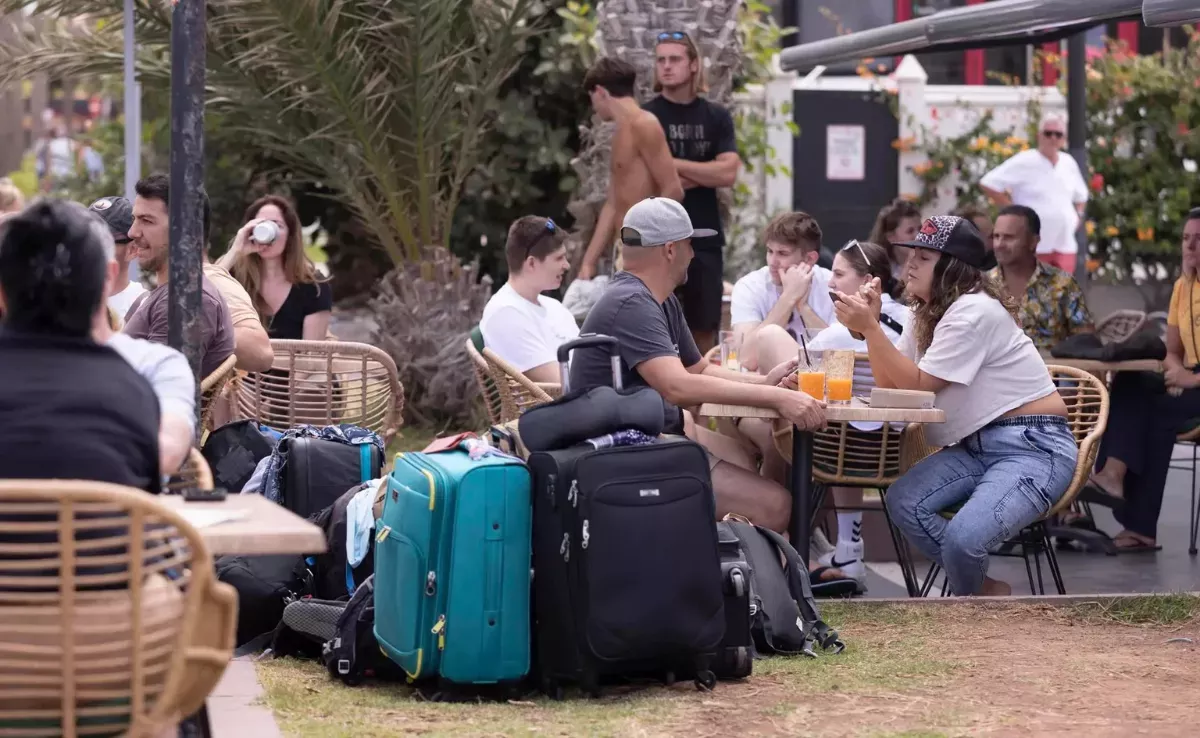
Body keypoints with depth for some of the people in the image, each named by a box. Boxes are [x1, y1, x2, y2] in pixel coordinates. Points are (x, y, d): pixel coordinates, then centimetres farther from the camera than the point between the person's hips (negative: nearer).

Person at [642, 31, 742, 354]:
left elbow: (728, 173, -5)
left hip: (705, 239, 3)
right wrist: (703, 175, -8)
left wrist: (673, 164, -9)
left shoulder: (716, 117, 8)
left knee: (705, 328, 7)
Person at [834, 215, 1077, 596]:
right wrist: (870, 323, -6)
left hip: (1034, 446, -9)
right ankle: (986, 592, 1)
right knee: (903, 502, -15)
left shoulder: (975, 311, -16)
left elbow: (917, 384, -16)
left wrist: (870, 327, -20)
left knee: (962, 537, -29)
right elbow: (890, 384, 5)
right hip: (978, 445, 9)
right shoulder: (927, 313, 12)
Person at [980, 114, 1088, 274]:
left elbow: (1080, 196, 32)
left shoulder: (1069, 164, 13)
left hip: (1065, 247, 6)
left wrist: (1078, 214, 14)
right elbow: (988, 184, -10)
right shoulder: (1024, 162, -7)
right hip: (1033, 248, -6)